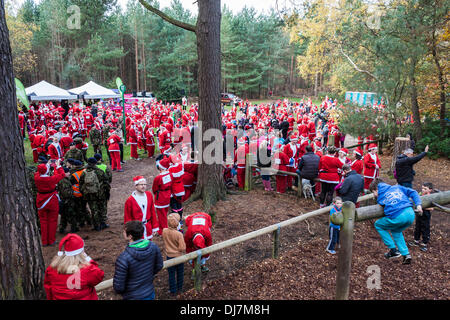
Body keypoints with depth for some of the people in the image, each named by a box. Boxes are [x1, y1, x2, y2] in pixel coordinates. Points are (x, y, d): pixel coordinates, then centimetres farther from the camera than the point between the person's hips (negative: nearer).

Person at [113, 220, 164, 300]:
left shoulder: (123, 259, -29)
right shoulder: (153, 247, -15)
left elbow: (118, 287, -21)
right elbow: (159, 266, 1)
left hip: (132, 297, -4)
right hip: (150, 293, 4)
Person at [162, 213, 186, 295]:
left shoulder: (164, 231, -16)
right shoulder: (179, 234, -28)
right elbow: (183, 248, -24)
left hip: (169, 256, 2)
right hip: (179, 256, -2)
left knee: (171, 274, 17)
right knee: (180, 273, 21)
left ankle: (173, 290, 30)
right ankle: (179, 288, 38)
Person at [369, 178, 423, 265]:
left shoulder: (380, 198, 13)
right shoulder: (397, 187, 23)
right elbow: (413, 192, 17)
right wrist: (418, 204, 9)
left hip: (397, 217, -6)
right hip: (411, 214, 6)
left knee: (378, 225, 21)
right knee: (396, 231, 33)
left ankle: (393, 250, 18)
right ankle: (406, 254, 23)